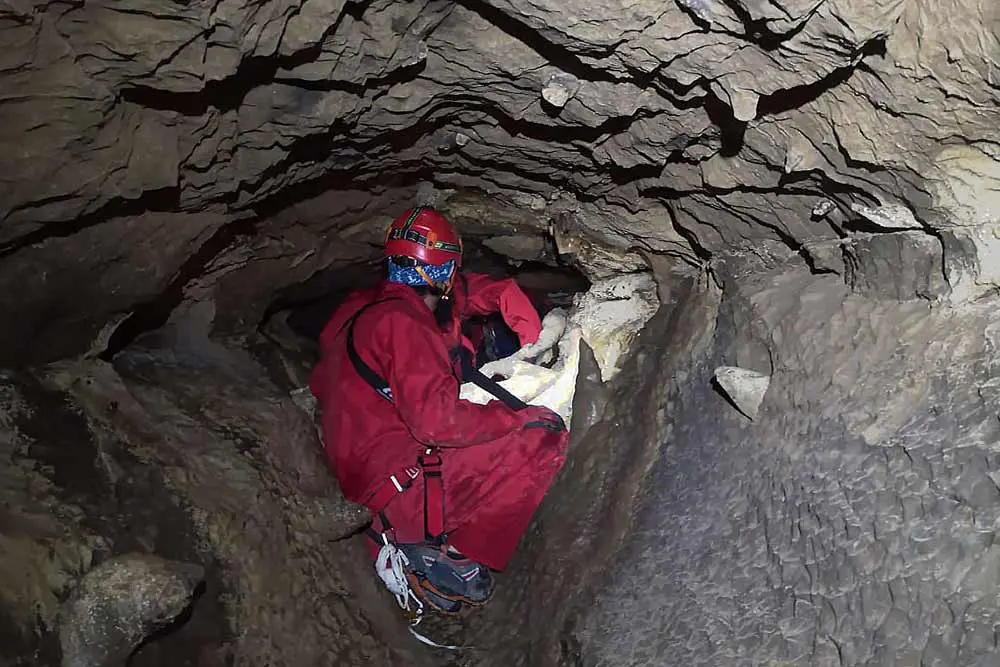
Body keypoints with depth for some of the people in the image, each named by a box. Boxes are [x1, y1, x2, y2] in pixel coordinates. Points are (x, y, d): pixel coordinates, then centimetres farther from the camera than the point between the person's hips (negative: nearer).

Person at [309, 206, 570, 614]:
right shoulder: (403, 323, -16)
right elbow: (437, 420, -25)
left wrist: (533, 341, 13)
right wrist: (523, 416, -15)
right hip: (397, 483, -10)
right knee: (545, 440, -15)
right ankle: (443, 550, -9)